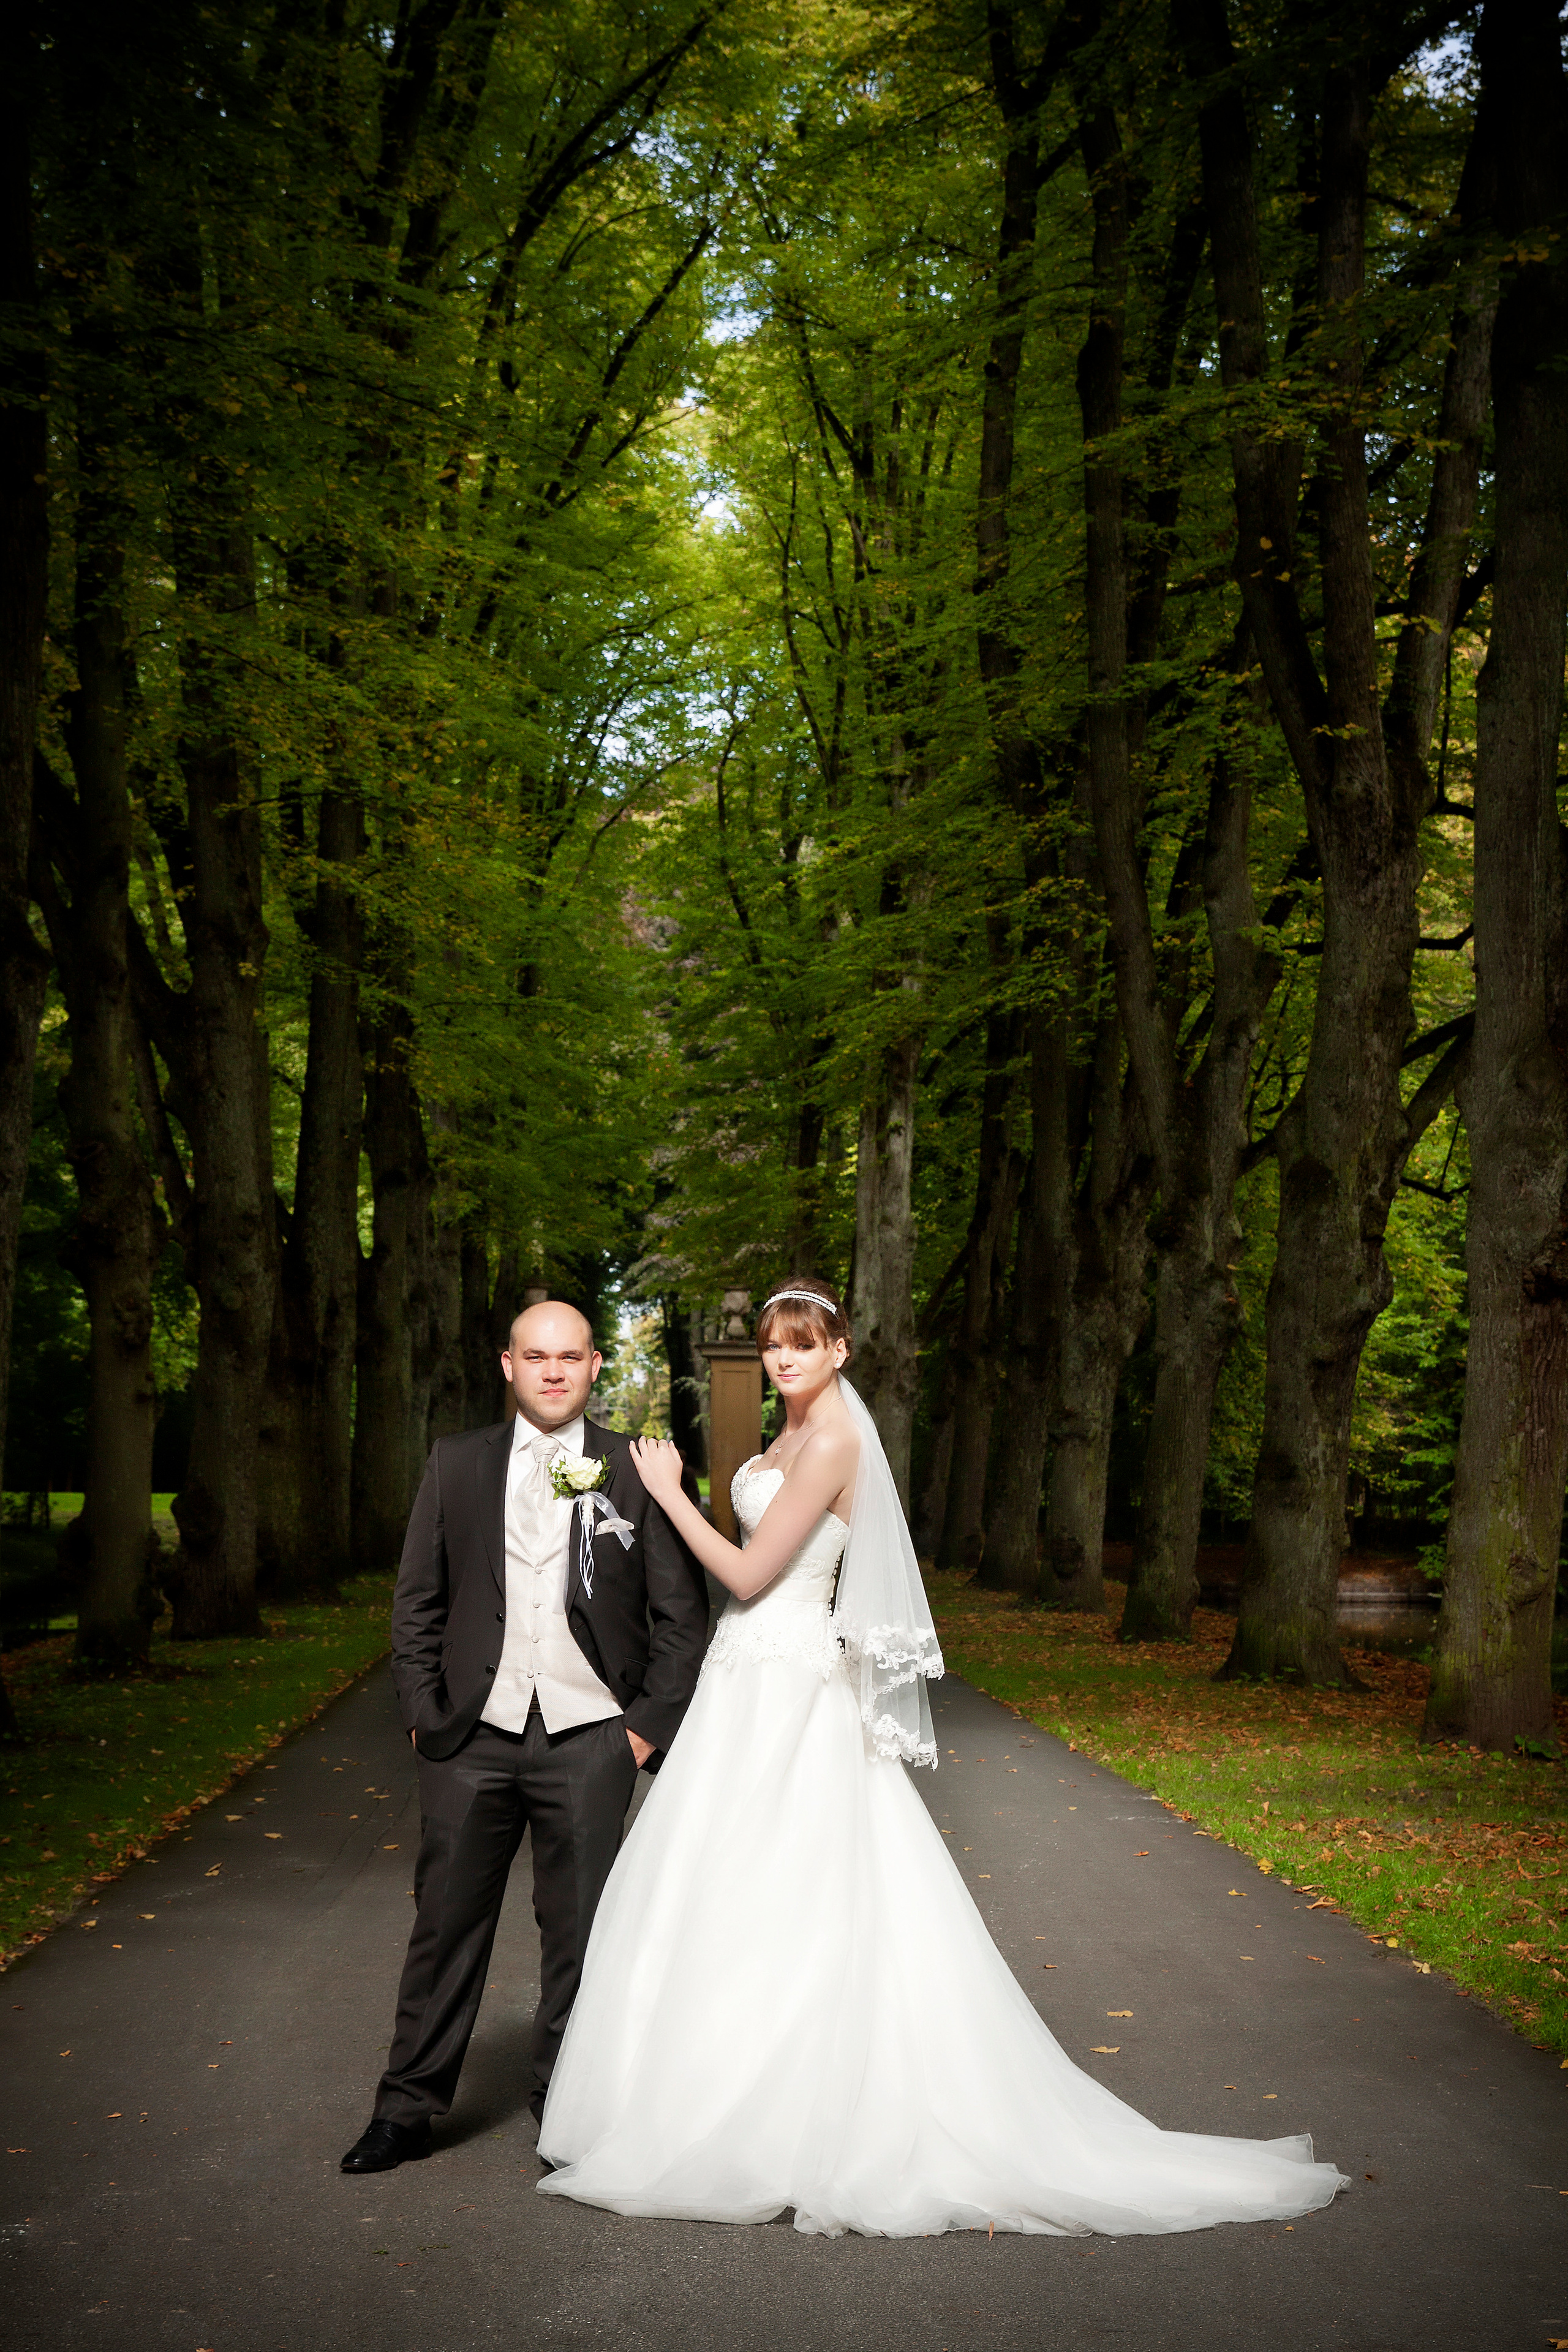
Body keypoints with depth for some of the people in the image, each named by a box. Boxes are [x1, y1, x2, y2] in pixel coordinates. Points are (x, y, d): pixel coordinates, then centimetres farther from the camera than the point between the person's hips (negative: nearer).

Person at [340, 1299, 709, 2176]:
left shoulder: (638, 1472, 1)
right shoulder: (457, 1465, 6)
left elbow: (682, 1614, 2)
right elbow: (417, 1602, 9)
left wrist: (651, 1726, -3)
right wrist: (424, 1714, 2)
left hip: (590, 1739, -1)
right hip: (474, 1737, 1)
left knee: (579, 1931, 7)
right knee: (446, 1924, 7)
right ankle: (408, 2109, 19)